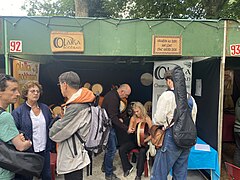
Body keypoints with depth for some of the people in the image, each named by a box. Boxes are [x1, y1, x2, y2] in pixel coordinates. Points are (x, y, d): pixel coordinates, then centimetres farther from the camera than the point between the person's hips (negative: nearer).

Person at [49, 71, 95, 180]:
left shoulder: (76, 107, -27)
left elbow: (55, 134, -20)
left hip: (72, 160, -9)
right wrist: (61, 120, -4)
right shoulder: (83, 103, 3)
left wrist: (57, 122, -2)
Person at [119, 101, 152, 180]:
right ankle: (128, 167, 6)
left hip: (144, 141, -4)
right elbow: (129, 130, 9)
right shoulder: (133, 118, 2)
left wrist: (145, 140, -23)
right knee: (121, 149, -16)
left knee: (142, 151, -35)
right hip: (135, 140, 4)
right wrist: (129, 131, -15)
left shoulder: (147, 118, -8)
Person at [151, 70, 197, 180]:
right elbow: (193, 118, 13)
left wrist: (164, 124, 9)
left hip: (172, 135, -7)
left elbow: (159, 119, -11)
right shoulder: (190, 97, 9)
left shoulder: (167, 95, -11)